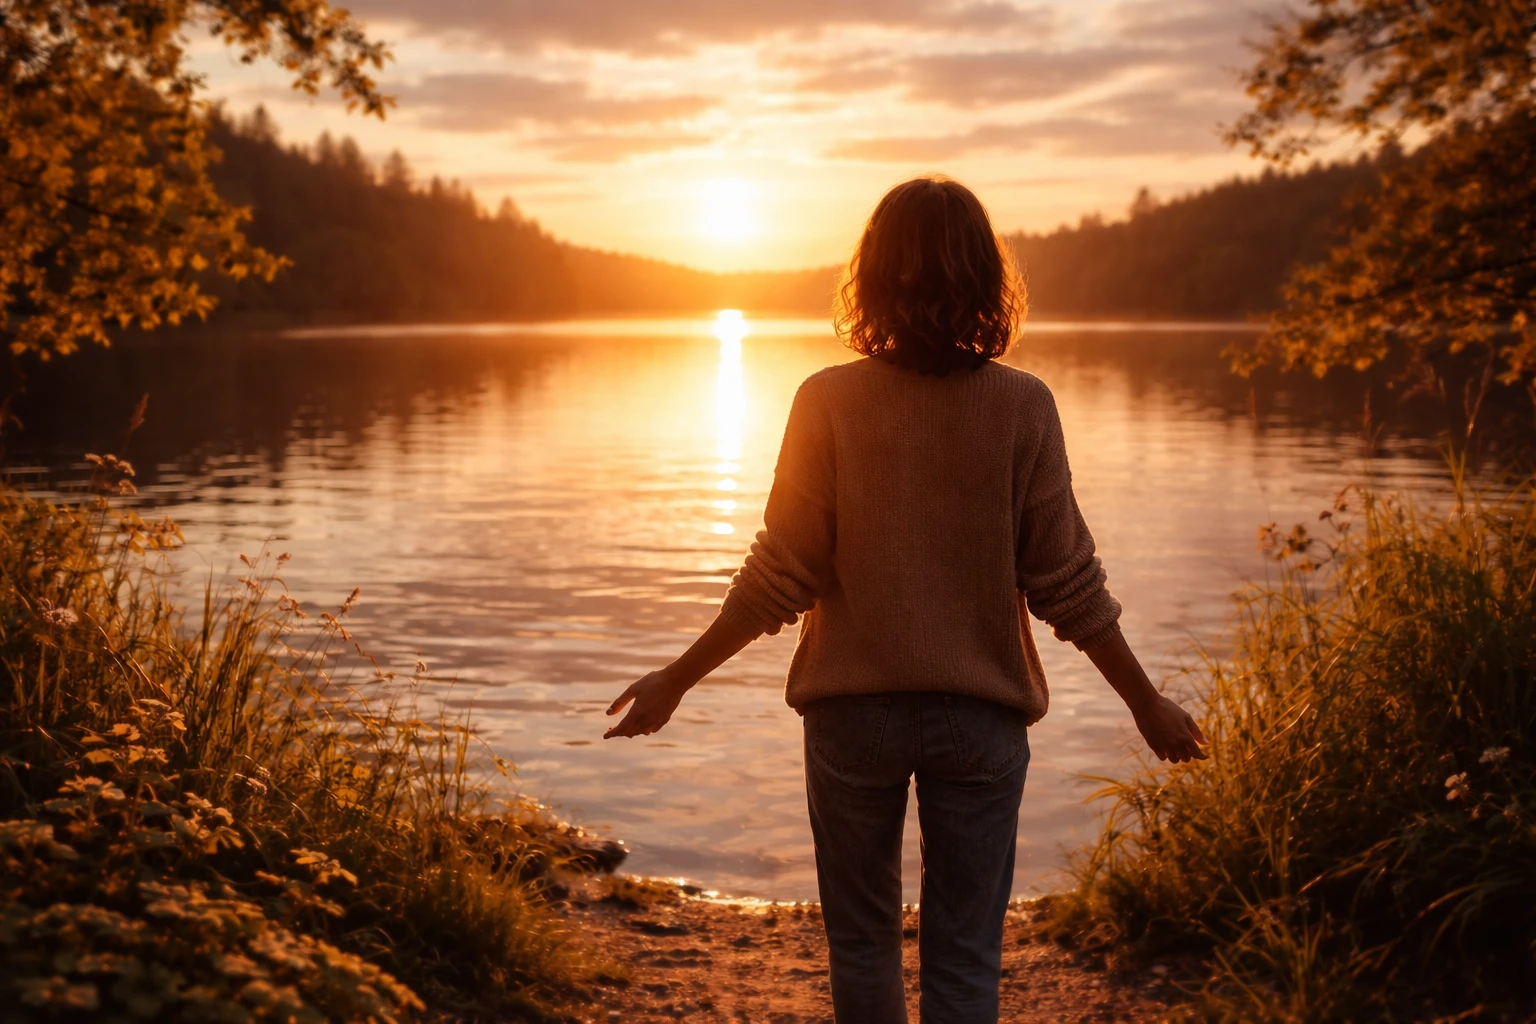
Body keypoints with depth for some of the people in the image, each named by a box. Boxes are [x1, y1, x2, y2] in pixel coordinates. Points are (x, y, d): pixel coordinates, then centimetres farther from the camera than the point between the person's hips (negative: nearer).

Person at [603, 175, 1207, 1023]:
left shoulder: (829, 401, -10)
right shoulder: (1021, 406, -9)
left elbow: (780, 580, -9)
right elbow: (1066, 585, -6)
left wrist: (674, 682, 3)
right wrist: (1149, 705, 8)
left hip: (854, 713, 0)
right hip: (980, 715, 0)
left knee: (862, 942, 18)